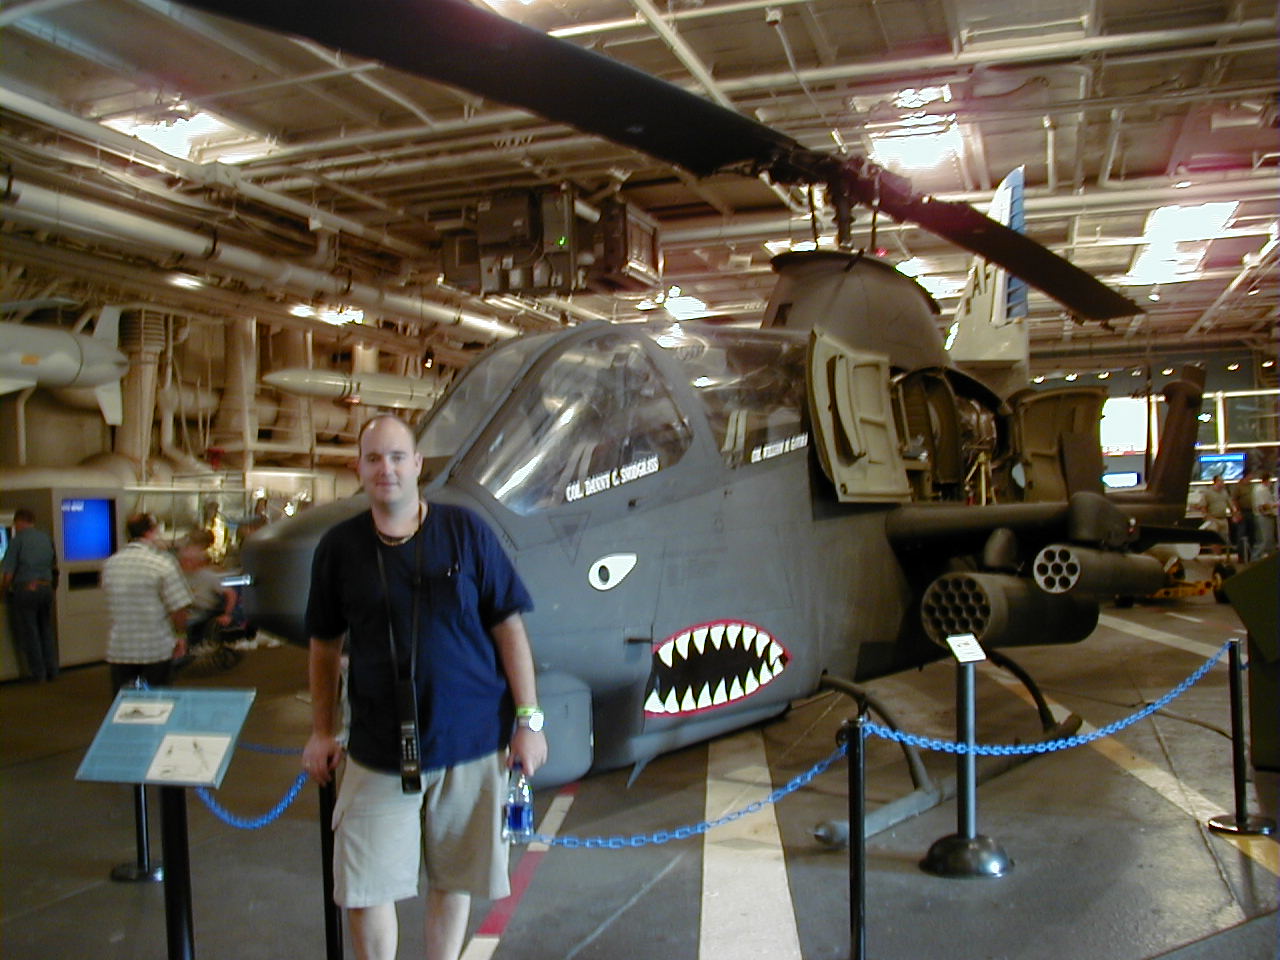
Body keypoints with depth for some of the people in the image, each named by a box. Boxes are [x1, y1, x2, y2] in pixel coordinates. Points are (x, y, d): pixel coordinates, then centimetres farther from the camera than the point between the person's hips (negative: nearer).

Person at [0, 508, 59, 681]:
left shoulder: (19, 539, -9)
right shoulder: (46, 538, 8)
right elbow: (54, 567, 13)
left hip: (25, 589, -5)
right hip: (46, 587, 5)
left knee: (29, 633, 5)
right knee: (46, 630, 15)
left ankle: (37, 672, 9)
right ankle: (51, 670, 17)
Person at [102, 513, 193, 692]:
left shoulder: (110, 564, 3)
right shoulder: (163, 562, -13)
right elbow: (178, 608, -14)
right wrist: (181, 637, 1)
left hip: (118, 652, 4)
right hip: (157, 650, -4)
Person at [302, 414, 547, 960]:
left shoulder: (464, 532, -3)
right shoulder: (339, 547, 1)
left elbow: (508, 629, -1)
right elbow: (325, 647, 11)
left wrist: (528, 720, -3)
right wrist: (321, 733, 11)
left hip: (469, 746, 0)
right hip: (378, 752, 1)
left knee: (453, 882, 13)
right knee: (364, 890, 2)